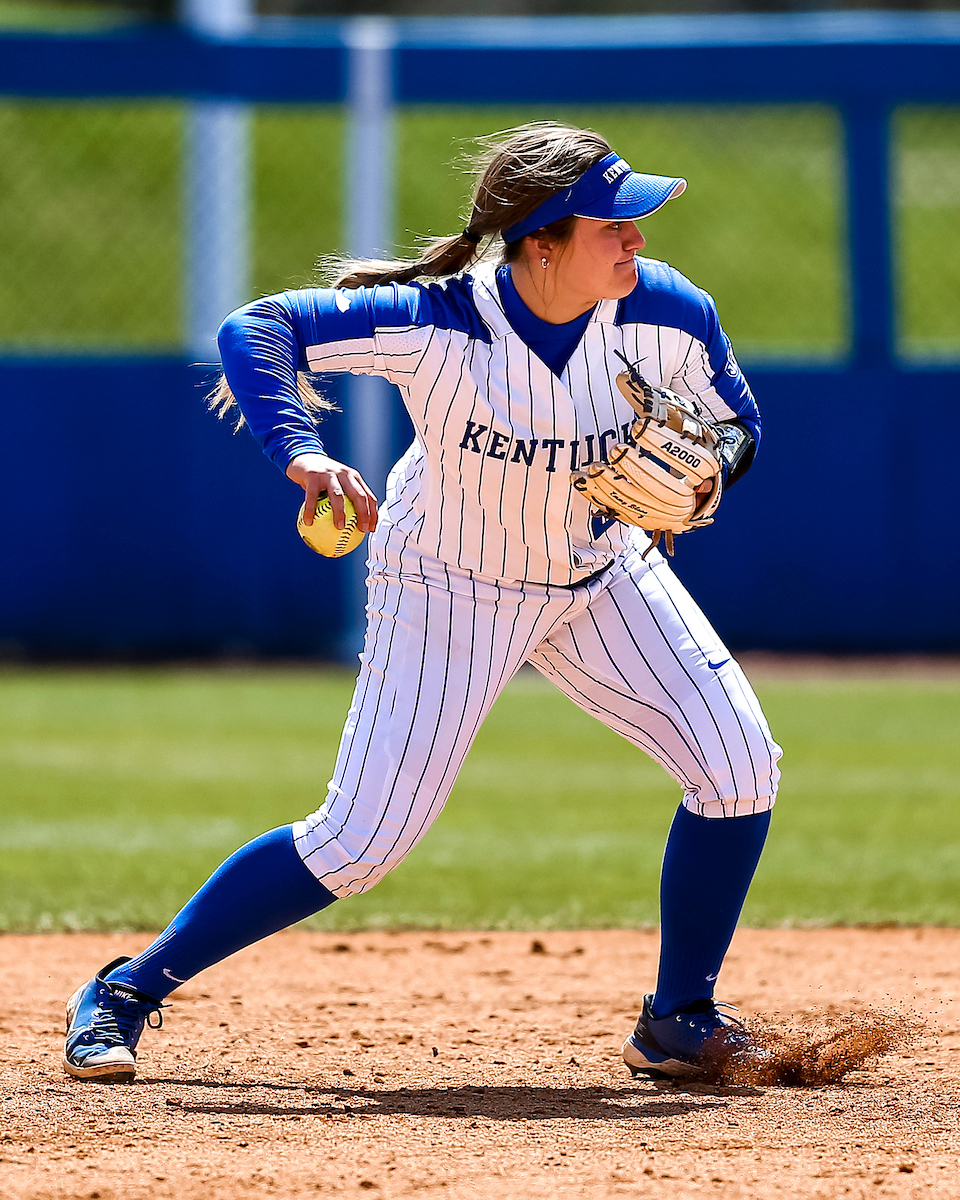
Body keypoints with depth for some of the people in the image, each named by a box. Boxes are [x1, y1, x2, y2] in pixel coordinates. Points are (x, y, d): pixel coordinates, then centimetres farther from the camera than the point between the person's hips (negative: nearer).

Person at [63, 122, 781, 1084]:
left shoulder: (667, 314, -22)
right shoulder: (434, 324, -34)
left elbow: (735, 422, -3)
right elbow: (255, 327, -34)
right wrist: (300, 452, -51)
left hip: (602, 570, 4)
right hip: (452, 588, -4)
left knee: (740, 768, -9)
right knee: (360, 840, -9)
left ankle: (678, 1021, 8)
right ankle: (128, 991, 6)